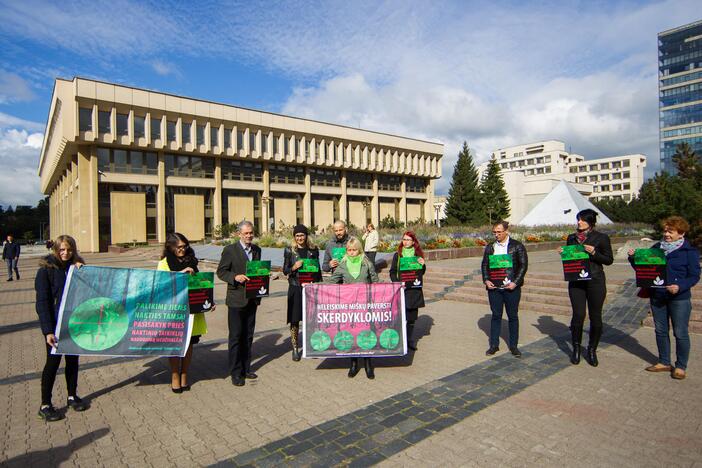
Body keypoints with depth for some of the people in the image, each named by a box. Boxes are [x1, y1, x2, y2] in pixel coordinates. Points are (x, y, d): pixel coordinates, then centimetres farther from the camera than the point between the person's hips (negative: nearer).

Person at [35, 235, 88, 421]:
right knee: (53, 362, 1)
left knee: (73, 359, 13)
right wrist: (48, 331, -19)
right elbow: (42, 302, -13)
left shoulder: (76, 267, 5)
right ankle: (45, 405, 14)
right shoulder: (46, 270, -9)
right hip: (55, 325, -4)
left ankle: (72, 396, 27)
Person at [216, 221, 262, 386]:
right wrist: (235, 277, -23)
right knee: (236, 336, 1)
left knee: (248, 336, 14)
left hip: (252, 299, 6)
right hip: (236, 299, -5)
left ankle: (245, 369, 26)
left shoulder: (257, 250, 10)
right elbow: (221, 271, -7)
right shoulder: (230, 250, -7)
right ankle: (236, 372, 12)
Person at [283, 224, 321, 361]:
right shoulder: (289, 250, 1)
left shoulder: (313, 250, 6)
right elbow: (285, 270, 2)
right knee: (294, 320, 2)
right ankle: (295, 348, 15)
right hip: (295, 288, -1)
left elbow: (318, 269, 11)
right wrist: (293, 267, -17)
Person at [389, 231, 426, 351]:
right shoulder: (397, 255, 3)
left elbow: (421, 273, 14)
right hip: (401, 288, -2)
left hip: (415, 289, 2)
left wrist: (423, 265, -6)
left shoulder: (418, 254, 8)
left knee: (412, 316, 7)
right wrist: (398, 282, -12)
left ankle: (409, 339, 21)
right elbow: (392, 272, 3)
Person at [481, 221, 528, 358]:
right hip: (494, 287, 2)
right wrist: (486, 280, -4)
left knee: (513, 316, 8)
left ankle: (514, 346, 20)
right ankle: (494, 345, 17)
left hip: (511, 287, -2)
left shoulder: (517, 246, -2)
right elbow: (484, 265, 11)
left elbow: (523, 265, -4)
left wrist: (515, 282, -13)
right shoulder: (490, 247, 8)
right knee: (496, 316, 8)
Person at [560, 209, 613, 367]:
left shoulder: (601, 238, -1)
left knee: (595, 317, 4)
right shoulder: (572, 238, 9)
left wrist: (594, 252, -15)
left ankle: (592, 350, 21)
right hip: (576, 281, 2)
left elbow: (609, 260, -1)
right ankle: (576, 349, 14)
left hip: (595, 281, -2)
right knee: (578, 315, -3)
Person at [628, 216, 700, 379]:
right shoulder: (657, 248, 7)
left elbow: (694, 276, -9)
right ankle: (664, 362, 26)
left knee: (680, 333, 4)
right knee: (661, 331, 13)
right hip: (657, 296, 5)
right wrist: (633, 258, -9)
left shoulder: (689, 251, -6)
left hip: (679, 298, -5)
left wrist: (679, 287, -25)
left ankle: (681, 366, 19)